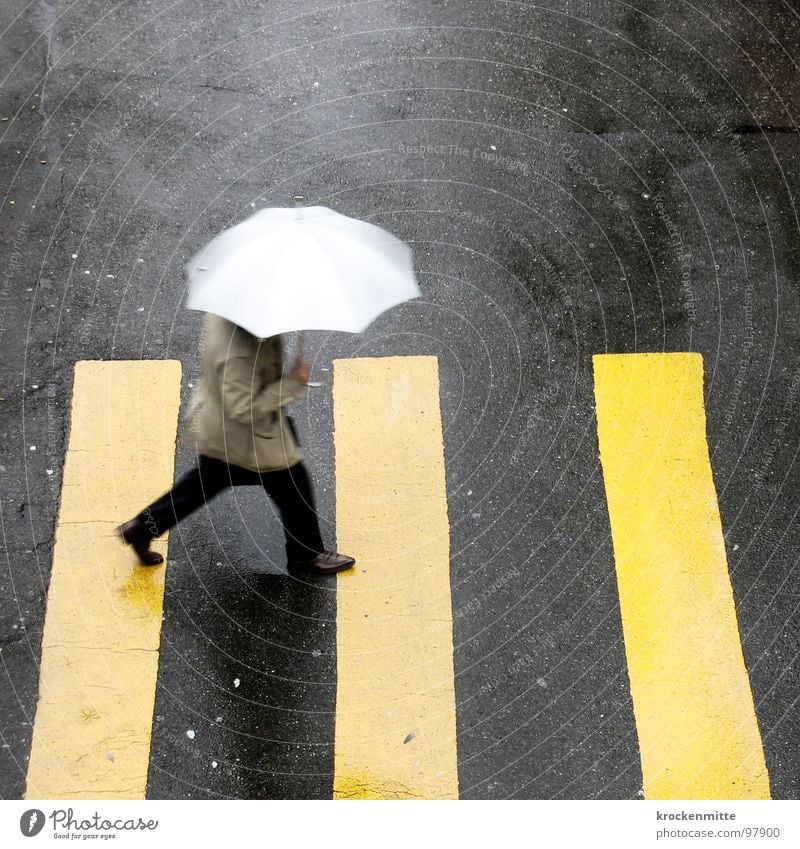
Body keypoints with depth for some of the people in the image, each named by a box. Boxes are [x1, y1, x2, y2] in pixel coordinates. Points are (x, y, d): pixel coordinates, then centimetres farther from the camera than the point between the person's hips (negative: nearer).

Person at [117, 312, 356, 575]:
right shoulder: (237, 355, -38)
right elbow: (245, 409, -33)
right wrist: (292, 383, -31)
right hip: (244, 437, -9)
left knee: (205, 482, 28)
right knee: (293, 486, 10)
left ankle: (142, 527, 37)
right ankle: (306, 554, 30)